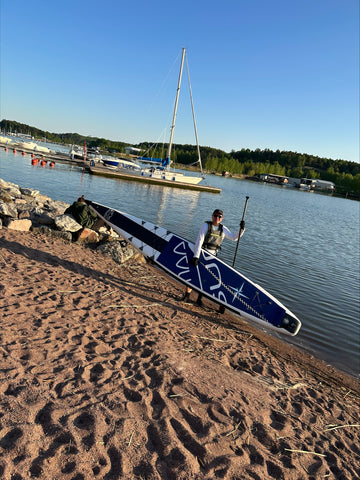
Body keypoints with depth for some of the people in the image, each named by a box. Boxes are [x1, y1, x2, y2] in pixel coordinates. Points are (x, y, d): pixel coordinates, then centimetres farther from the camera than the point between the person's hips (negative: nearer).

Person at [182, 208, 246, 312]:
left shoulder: (223, 229, 5)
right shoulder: (206, 225, -10)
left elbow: (234, 237, 13)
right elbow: (199, 241, -18)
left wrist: (242, 229, -5)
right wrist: (196, 256, -27)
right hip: (200, 253, -3)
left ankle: (200, 298, 20)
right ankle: (187, 295, 19)